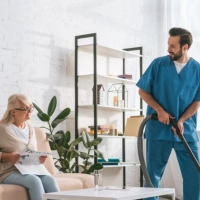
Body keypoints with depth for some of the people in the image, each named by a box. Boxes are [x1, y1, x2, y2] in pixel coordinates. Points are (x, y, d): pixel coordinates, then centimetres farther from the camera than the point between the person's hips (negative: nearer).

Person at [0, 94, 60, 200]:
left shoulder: (30, 128, 16)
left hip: (31, 169, 5)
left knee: (50, 180, -27)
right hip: (10, 172, -5)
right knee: (34, 181, -35)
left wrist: (39, 158, 0)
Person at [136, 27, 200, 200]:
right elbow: (143, 91, 2)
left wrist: (181, 120, -13)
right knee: (153, 175, 5)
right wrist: (159, 110, -12)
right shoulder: (158, 64, -3)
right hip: (158, 129, -1)